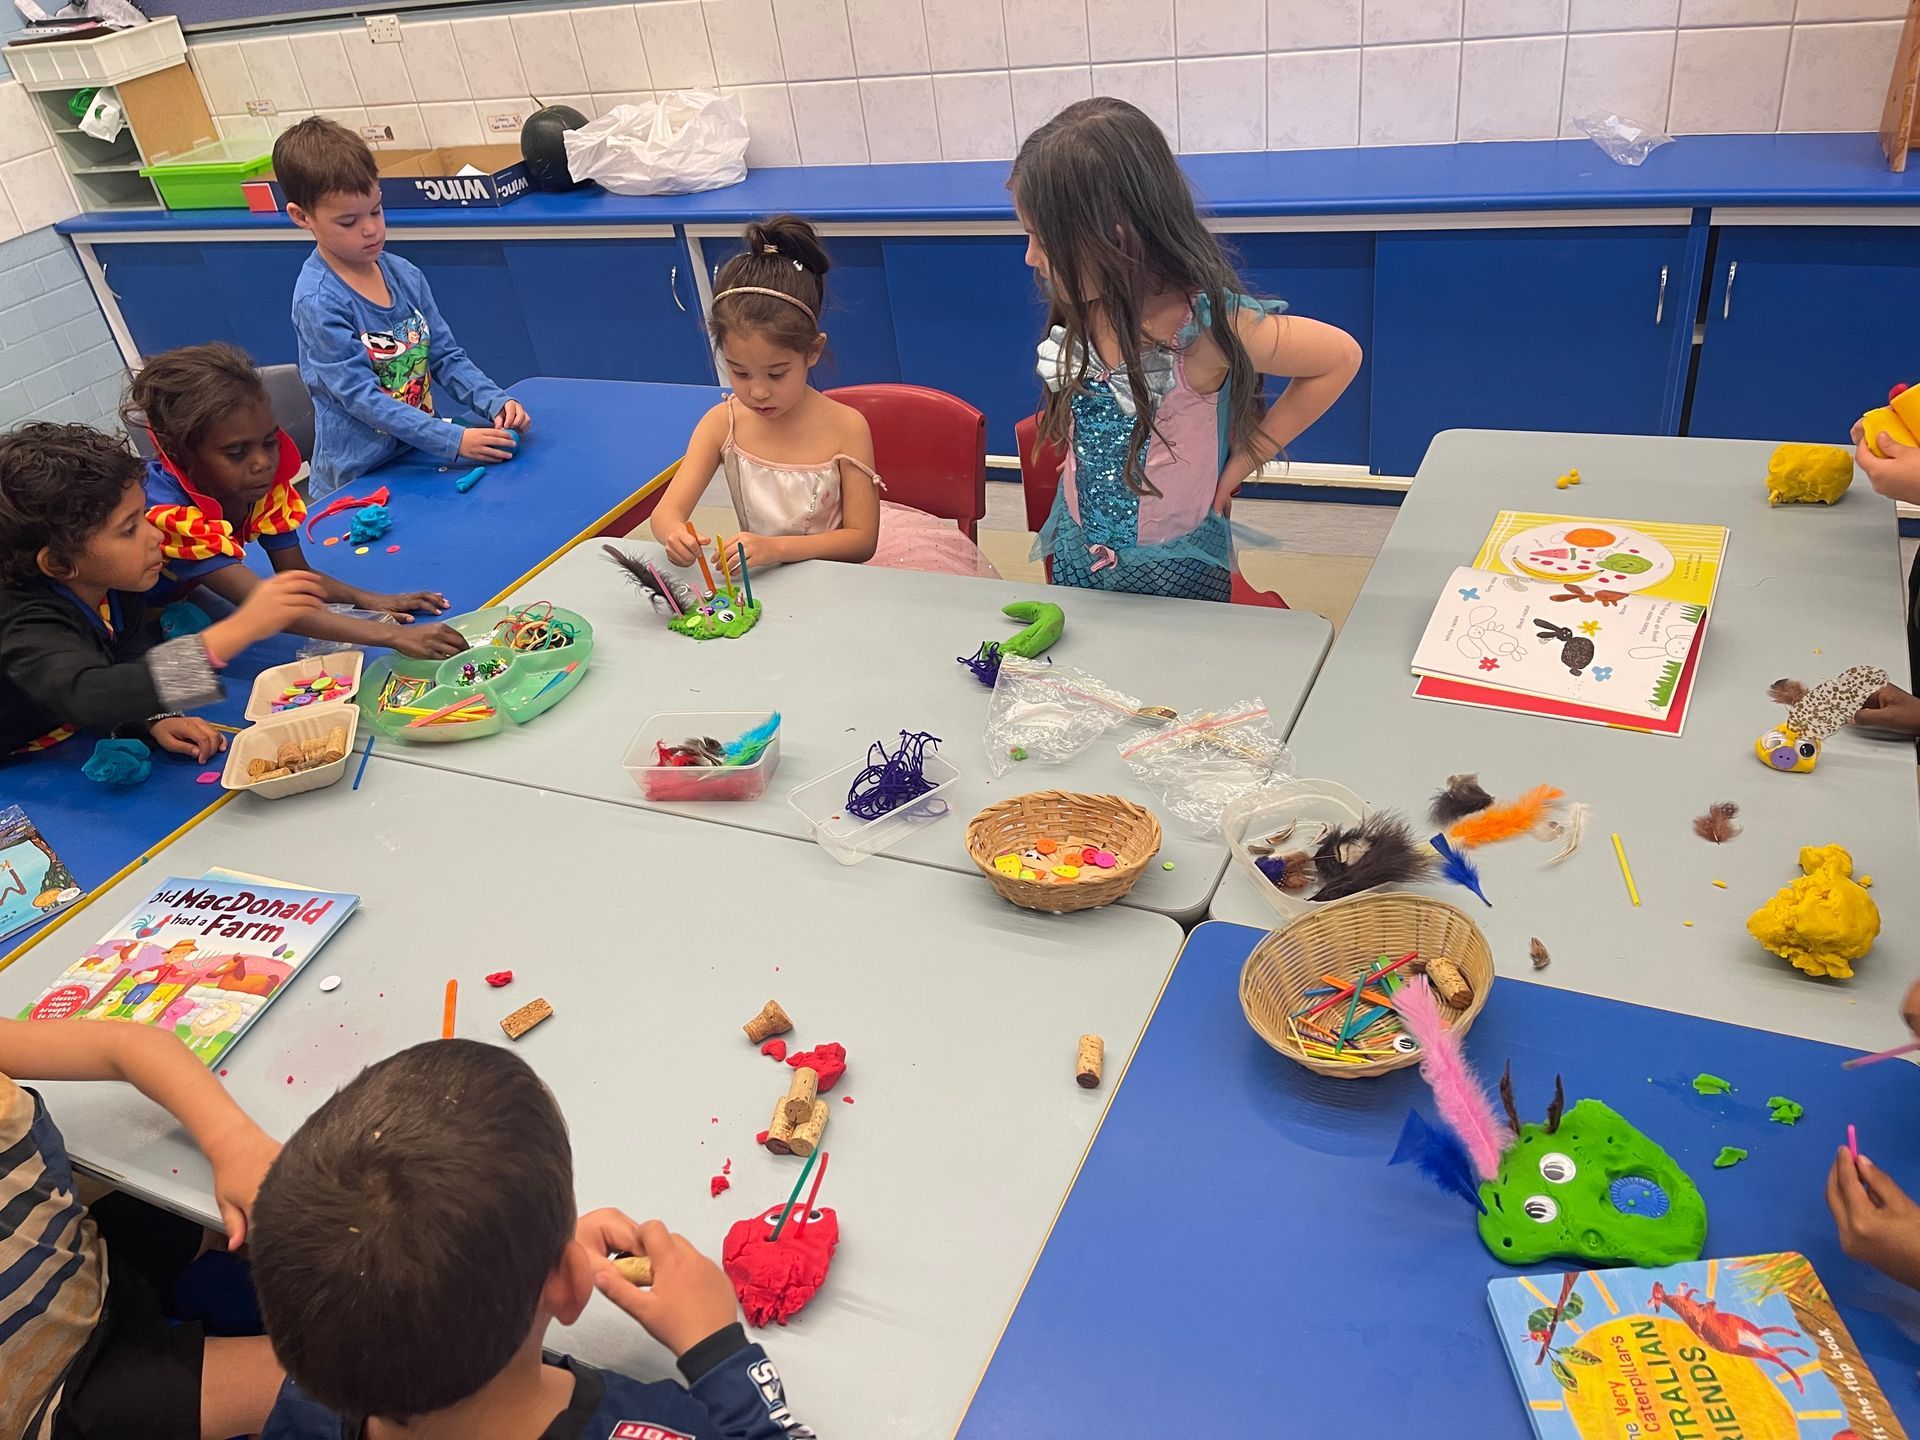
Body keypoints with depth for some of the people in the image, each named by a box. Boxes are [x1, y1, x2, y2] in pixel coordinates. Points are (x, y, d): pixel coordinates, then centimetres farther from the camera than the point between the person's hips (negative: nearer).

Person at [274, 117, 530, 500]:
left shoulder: (405, 276, 5)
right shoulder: (318, 302, -13)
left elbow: (447, 357, 10)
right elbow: (361, 397, -17)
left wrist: (497, 402, -9)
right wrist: (454, 441, -24)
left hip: (421, 461, 6)